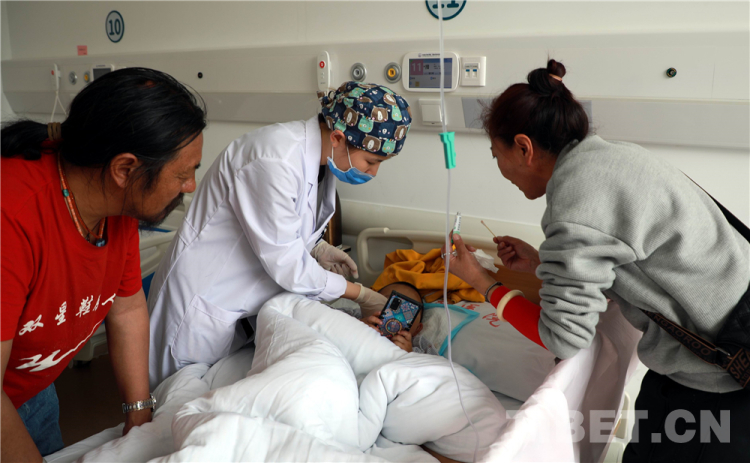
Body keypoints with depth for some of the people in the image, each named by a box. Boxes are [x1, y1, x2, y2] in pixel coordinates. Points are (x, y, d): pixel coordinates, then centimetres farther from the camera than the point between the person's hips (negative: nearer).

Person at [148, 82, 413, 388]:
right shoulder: (276, 160, -32)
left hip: (247, 299, 8)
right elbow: (285, 265, -26)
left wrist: (315, 248, -4)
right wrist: (360, 294, -15)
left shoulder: (322, 155, -3)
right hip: (204, 302, -8)